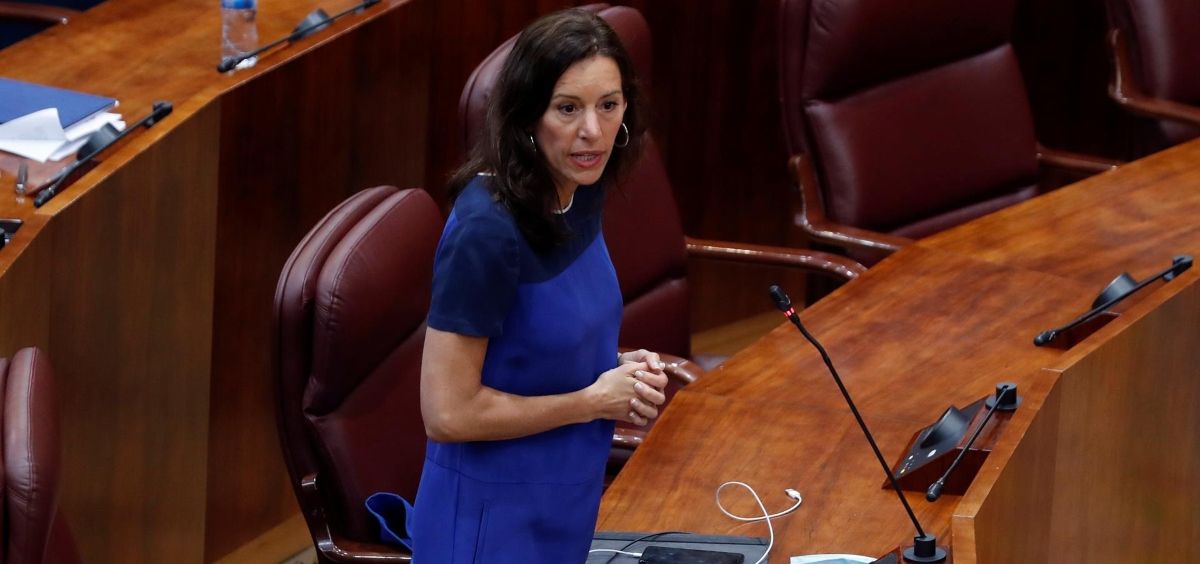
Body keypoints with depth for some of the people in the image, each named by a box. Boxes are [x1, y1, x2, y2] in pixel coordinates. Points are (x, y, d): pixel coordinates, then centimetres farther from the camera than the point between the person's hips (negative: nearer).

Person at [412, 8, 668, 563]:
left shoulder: (580, 194, -2)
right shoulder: (487, 230, -26)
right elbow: (448, 413, -24)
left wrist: (621, 371, -4)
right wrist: (593, 400, -16)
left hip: (563, 506, 8)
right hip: (493, 517, -8)